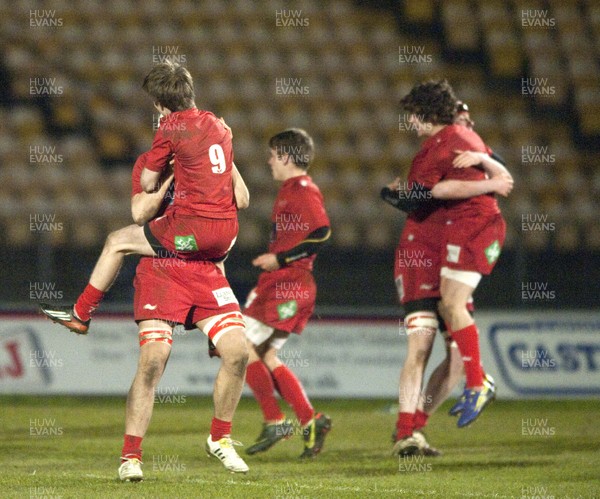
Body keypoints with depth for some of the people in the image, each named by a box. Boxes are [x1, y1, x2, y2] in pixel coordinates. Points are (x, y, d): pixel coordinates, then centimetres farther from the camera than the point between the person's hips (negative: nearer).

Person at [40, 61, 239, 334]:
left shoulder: (171, 127, -6)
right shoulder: (218, 123, 14)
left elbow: (148, 184, -1)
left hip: (192, 229, -6)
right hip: (227, 233, 6)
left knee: (116, 242, 13)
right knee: (215, 257, 43)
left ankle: (80, 313, 22)